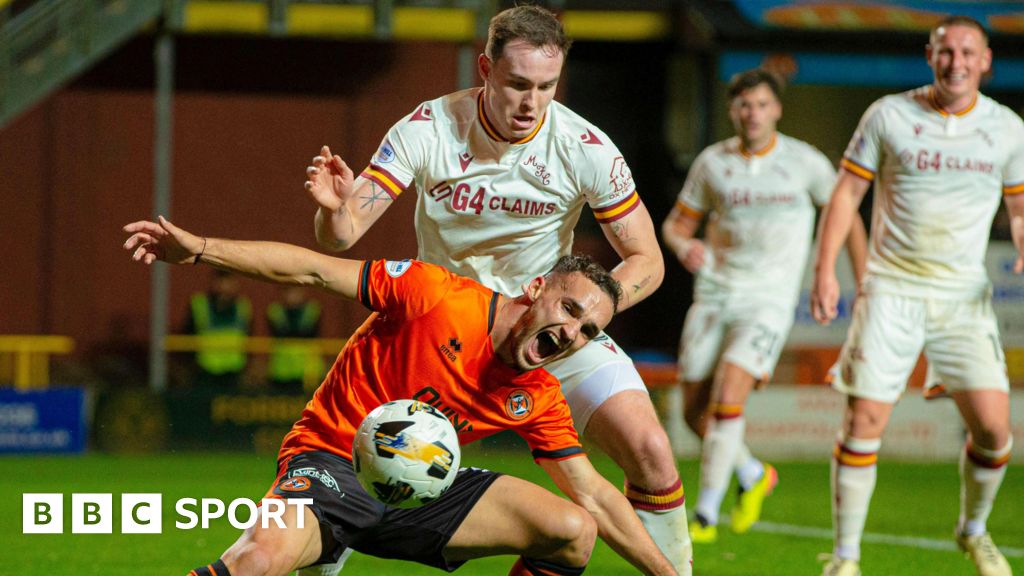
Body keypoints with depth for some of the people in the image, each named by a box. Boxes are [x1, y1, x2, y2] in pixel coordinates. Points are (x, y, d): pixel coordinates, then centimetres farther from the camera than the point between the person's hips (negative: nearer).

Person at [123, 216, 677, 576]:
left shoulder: (538, 398, 2)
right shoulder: (440, 297, -15)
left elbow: (594, 497, 9)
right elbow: (313, 270, -13)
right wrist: (198, 248, -20)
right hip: (332, 461, -6)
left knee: (573, 531, -10)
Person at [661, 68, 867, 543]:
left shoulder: (805, 162, -4)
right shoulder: (712, 162, 2)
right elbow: (676, 223, 10)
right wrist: (684, 246, -14)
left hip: (769, 301, -4)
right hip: (714, 295, 4)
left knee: (728, 395, -22)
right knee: (695, 411, 4)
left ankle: (705, 516, -14)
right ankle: (753, 476, 32)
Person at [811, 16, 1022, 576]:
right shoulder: (888, 115, -2)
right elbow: (846, 192, 2)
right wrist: (825, 268, -7)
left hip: (964, 295, 2)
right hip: (891, 290, -1)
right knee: (865, 421, -9)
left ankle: (974, 530, 20)